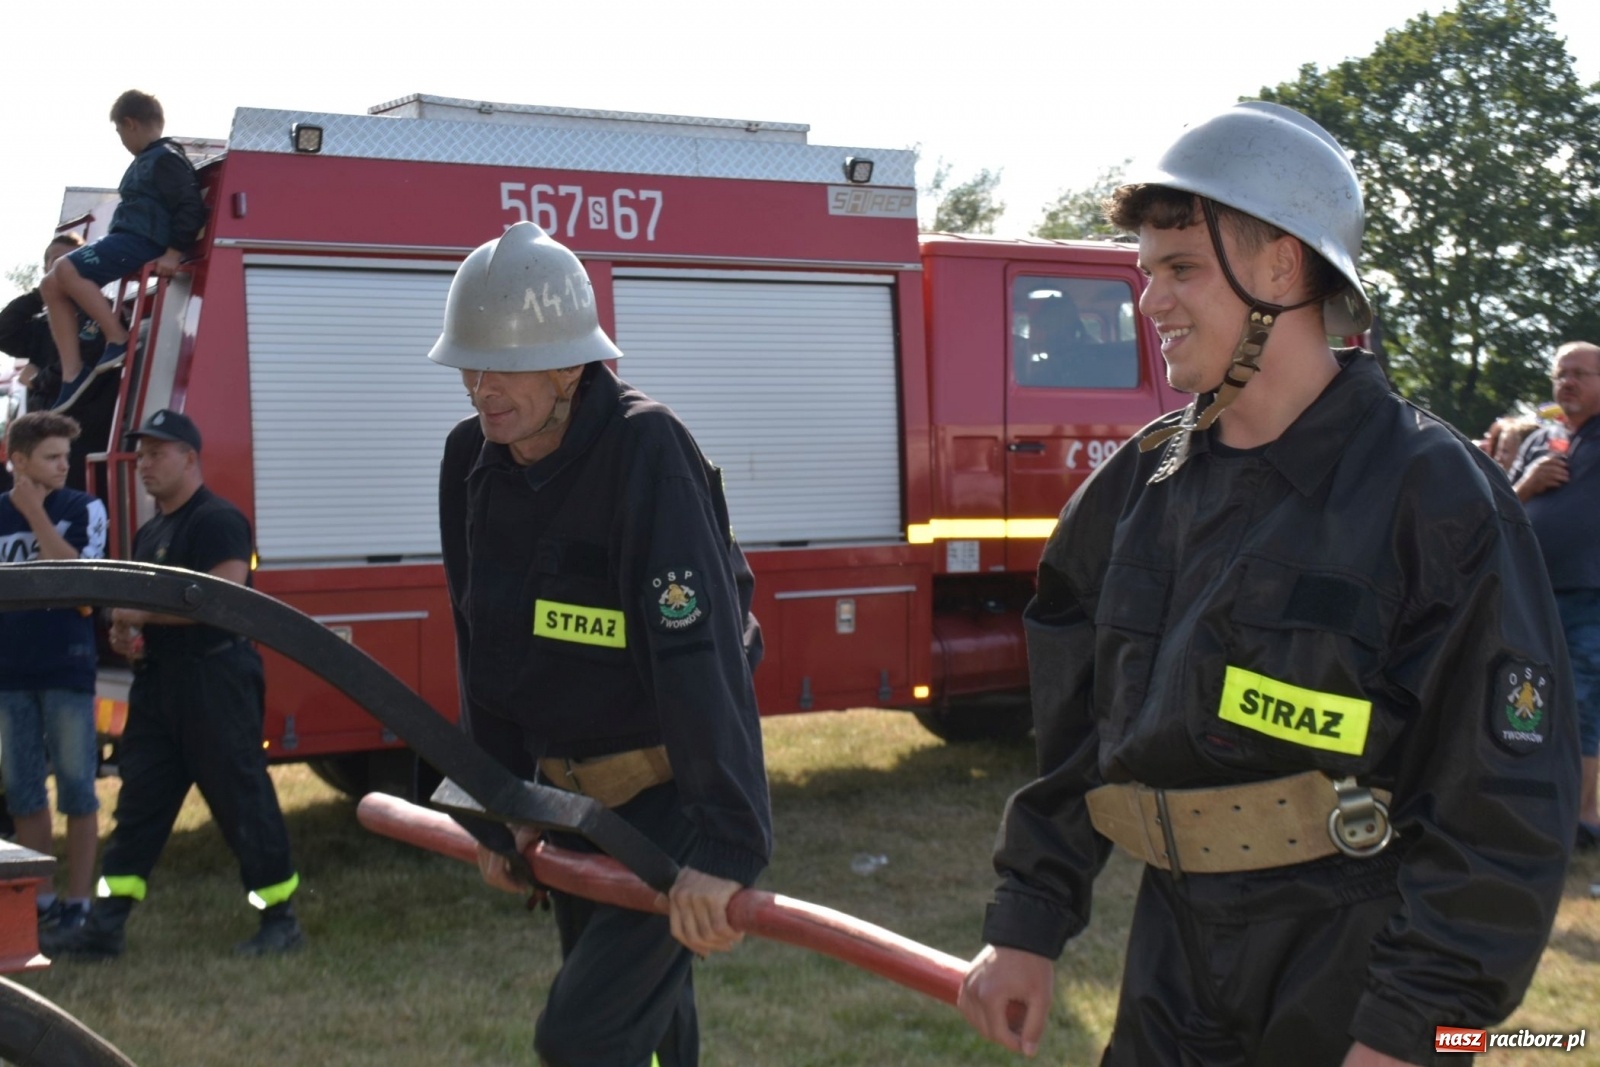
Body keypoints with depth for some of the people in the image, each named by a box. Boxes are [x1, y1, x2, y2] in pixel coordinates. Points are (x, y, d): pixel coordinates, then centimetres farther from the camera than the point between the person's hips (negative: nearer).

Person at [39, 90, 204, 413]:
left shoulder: (166, 158, -8)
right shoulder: (147, 160, 24)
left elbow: (191, 207, -18)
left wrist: (173, 254, -23)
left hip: (144, 242, -11)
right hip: (128, 240, 11)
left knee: (66, 269, -25)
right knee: (51, 285, 2)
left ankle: (119, 339, -19)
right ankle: (72, 371, -4)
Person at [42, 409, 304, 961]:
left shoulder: (217, 520, -11)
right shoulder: (150, 532, 19)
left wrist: (145, 612, -19)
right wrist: (126, 630, 8)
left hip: (215, 679, -9)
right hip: (159, 681, 9)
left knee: (242, 800, -3)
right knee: (138, 801, 7)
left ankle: (280, 920, 7)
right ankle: (105, 926, 10)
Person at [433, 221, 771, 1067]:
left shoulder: (644, 450, -24)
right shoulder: (472, 461, -2)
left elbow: (701, 653, -32)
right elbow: (483, 651, 7)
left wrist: (726, 846, -37)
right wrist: (493, 809, 10)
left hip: (672, 789, -7)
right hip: (570, 789, 7)